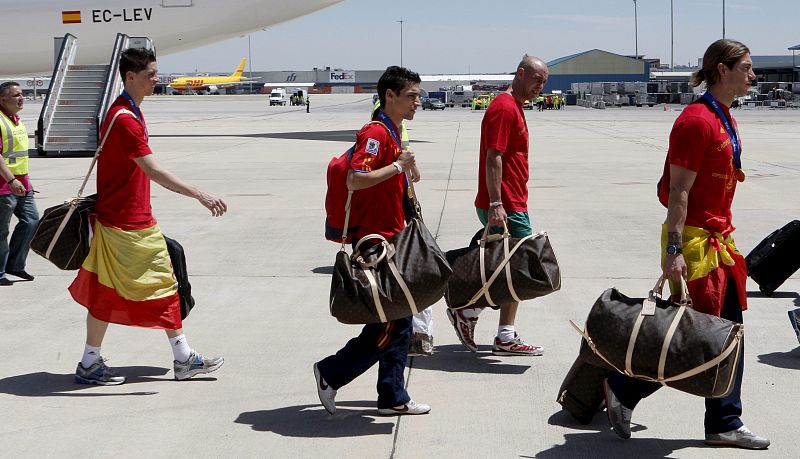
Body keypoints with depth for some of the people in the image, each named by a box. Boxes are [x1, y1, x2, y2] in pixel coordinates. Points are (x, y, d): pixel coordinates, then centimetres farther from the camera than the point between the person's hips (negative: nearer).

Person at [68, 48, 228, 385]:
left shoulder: (131, 112, 13)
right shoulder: (124, 119, -20)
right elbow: (153, 171, -28)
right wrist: (200, 196, -32)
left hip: (140, 221, 10)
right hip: (121, 224, -10)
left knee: (164, 286, 12)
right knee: (108, 293, 0)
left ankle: (183, 358, 18)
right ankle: (89, 365, 11)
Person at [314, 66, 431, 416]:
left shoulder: (391, 134, 16)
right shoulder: (376, 133, -16)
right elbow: (355, 180, -28)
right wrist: (398, 166, -21)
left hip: (389, 242, 10)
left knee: (398, 323, 12)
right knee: (392, 324, -5)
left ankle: (393, 398, 17)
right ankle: (331, 373, 6)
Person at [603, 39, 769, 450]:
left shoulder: (725, 120, 14)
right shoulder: (697, 120, -16)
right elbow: (678, 191, -20)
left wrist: (723, 237, 20)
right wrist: (673, 251, -23)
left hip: (718, 240, 10)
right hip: (693, 241, -10)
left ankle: (725, 426, 17)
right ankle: (622, 390, 14)